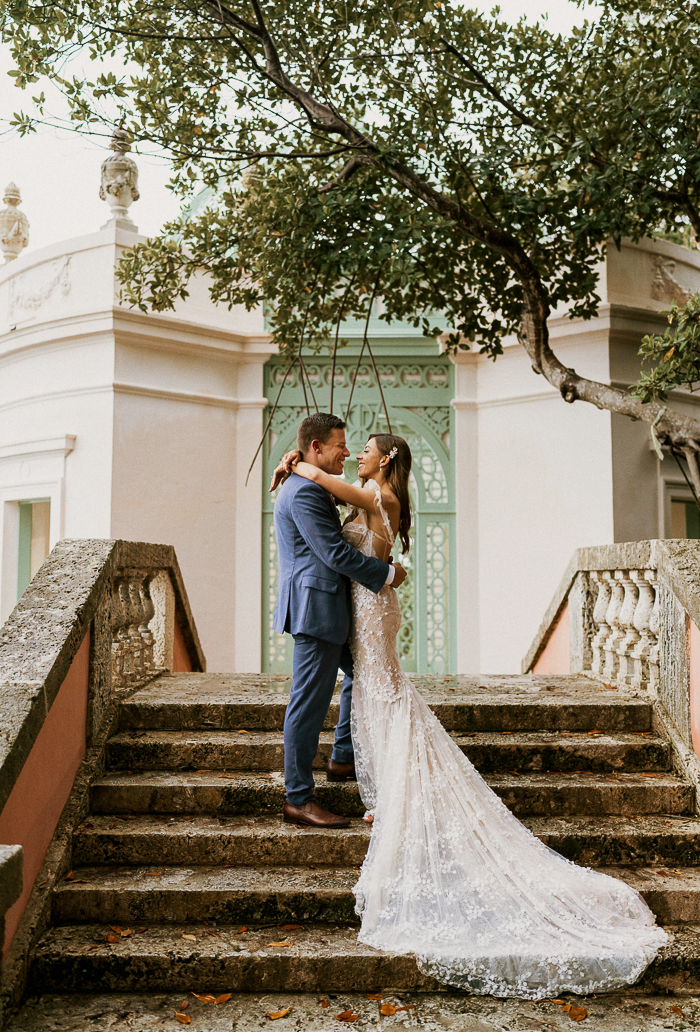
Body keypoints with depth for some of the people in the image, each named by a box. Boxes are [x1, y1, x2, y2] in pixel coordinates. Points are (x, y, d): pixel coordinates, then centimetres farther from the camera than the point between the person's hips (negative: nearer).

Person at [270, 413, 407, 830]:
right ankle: (299, 798, 5)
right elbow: (336, 553, -20)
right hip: (315, 608, -11)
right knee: (310, 702, -4)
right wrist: (387, 574, -9)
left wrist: (376, 561, 11)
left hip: (328, 607, 11)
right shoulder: (305, 492, -17)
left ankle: (344, 759, 32)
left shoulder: (311, 487, 17)